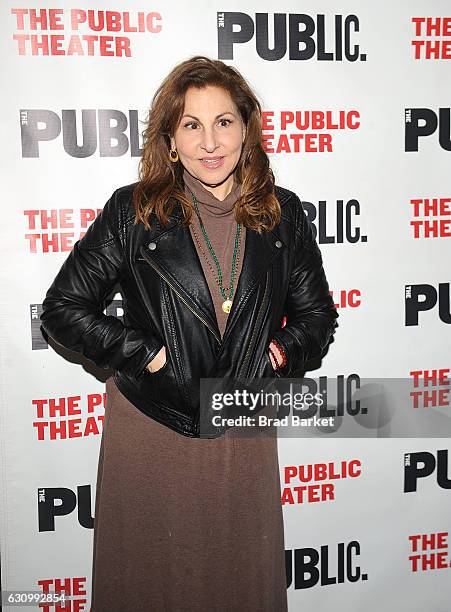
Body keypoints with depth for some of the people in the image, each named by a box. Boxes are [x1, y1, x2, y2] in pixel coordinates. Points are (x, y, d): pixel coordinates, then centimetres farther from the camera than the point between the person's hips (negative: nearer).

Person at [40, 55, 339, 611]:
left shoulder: (281, 214, 1)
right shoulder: (131, 213, -6)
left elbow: (317, 311, 11)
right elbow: (62, 308, -4)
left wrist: (285, 350, -7)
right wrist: (144, 352, -12)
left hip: (244, 431, 2)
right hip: (149, 433, -1)